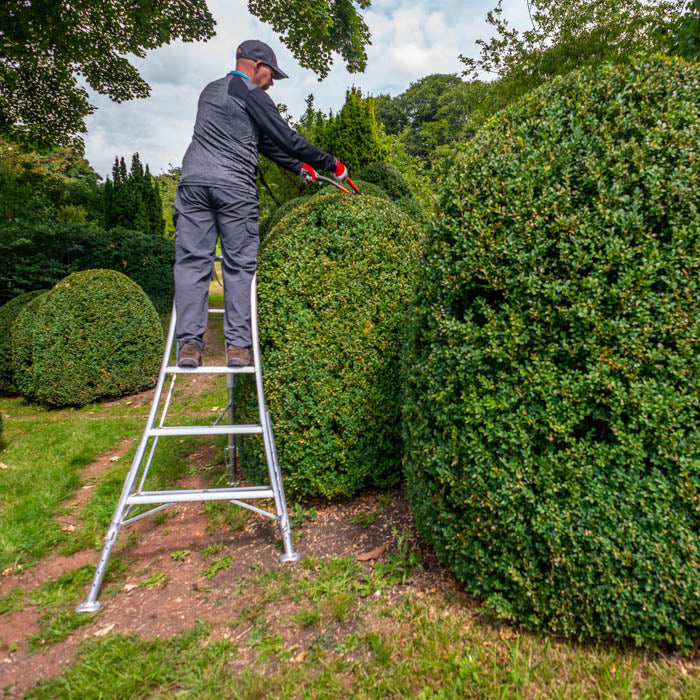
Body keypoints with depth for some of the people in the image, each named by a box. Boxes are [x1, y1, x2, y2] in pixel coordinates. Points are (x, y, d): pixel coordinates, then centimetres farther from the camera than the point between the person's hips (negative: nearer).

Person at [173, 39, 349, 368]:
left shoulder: (210, 90, 29)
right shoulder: (251, 93, 4)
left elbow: (263, 140, 29)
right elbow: (285, 137, 1)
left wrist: (299, 166, 31)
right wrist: (330, 163, 11)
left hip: (193, 182, 6)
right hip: (235, 187, -6)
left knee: (192, 261, 0)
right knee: (239, 266, 0)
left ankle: (188, 344, -3)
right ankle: (237, 345, -1)